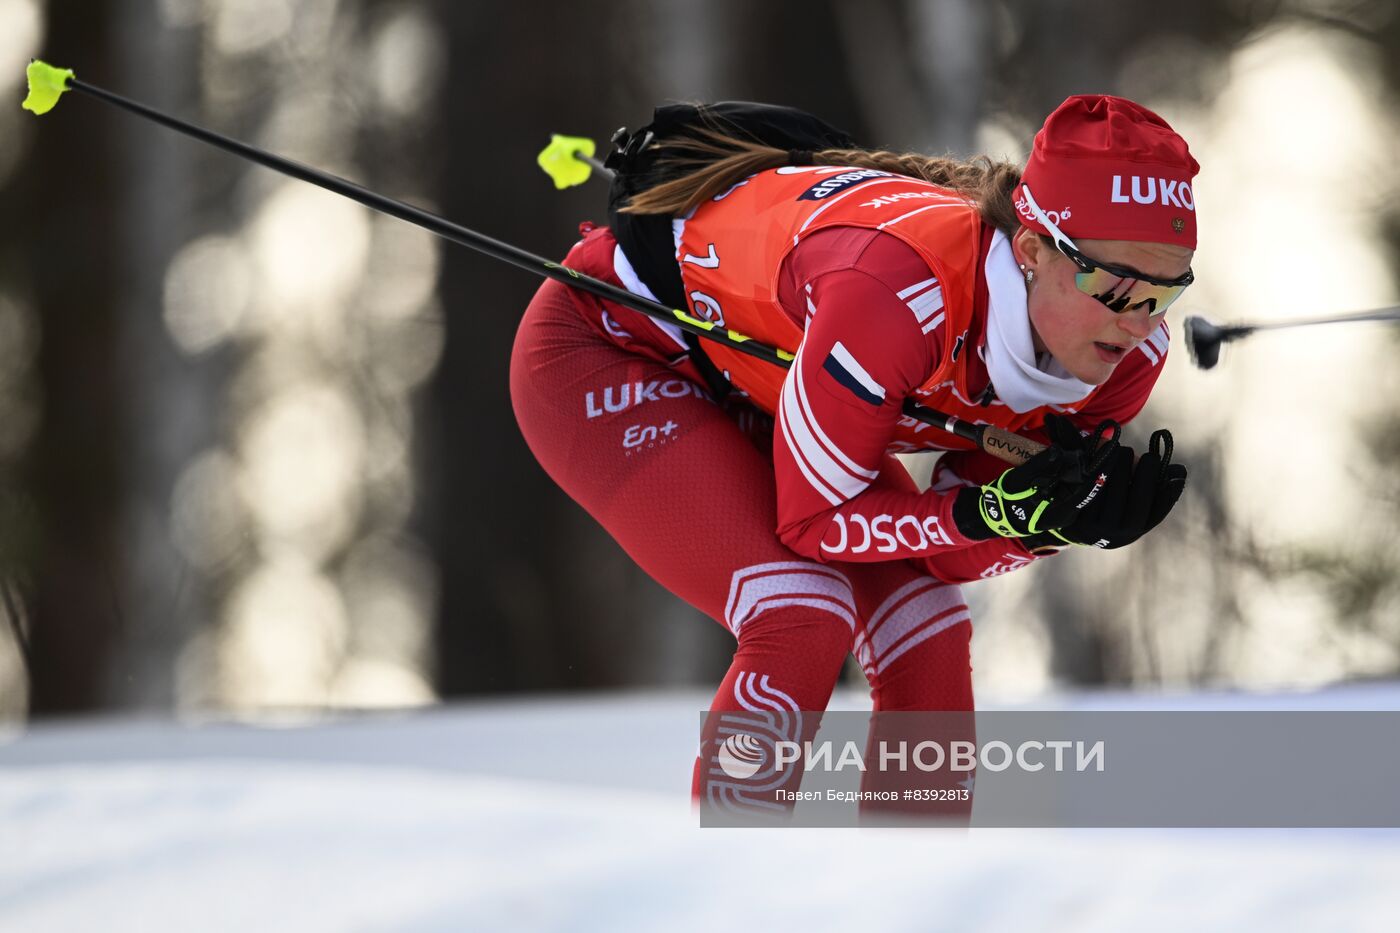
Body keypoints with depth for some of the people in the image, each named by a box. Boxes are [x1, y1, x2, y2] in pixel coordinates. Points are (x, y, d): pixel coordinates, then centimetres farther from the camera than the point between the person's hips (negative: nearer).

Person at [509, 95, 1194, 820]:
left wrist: (1075, 523, -28)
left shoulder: (1125, 352, -20)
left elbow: (954, 555, -9)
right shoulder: (898, 284, -41)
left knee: (929, 637, -5)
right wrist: (990, 513, -39)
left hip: (753, 388, 7)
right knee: (804, 619, -23)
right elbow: (812, 520, -28)